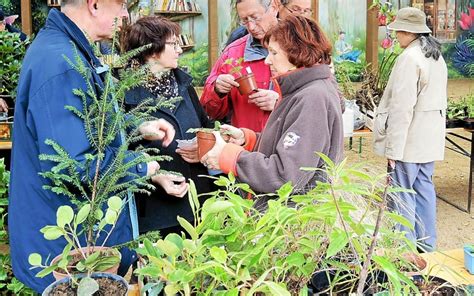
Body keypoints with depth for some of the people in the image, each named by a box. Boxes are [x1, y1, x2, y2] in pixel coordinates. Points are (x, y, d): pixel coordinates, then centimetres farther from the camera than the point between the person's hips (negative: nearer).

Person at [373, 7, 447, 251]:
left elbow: (402, 108, -20)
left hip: (410, 140, -9)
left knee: (403, 194, -2)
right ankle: (426, 244, 24)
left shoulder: (409, 58, -17)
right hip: (430, 138, 9)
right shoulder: (437, 56, 12)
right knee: (424, 188, 15)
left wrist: (393, 147, -18)